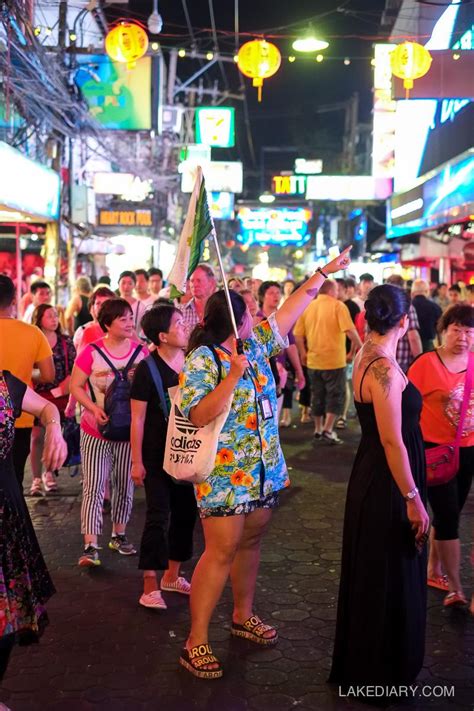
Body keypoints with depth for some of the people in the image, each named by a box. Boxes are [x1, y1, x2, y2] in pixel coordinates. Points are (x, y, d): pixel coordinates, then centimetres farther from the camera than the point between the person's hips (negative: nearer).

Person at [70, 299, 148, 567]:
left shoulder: (141, 351, -1)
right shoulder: (92, 352, -9)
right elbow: (76, 386, -5)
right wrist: (94, 408, -19)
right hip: (96, 431, -3)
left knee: (125, 486, 13)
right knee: (94, 487, -7)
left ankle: (119, 535, 31)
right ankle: (91, 546, -7)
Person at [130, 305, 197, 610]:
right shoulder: (147, 369, -13)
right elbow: (138, 418, -11)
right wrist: (137, 461, -12)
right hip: (157, 455, -6)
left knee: (186, 512, 11)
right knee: (158, 516, -4)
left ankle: (172, 575, 28)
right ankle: (150, 586, 6)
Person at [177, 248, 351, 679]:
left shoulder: (254, 345, 6)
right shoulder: (202, 361, -14)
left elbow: (290, 310, 15)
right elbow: (199, 416, -22)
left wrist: (324, 273, 19)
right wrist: (234, 375, -27)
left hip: (263, 469, 7)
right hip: (224, 474, -7)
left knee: (250, 542, 17)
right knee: (221, 551, -7)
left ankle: (243, 615, 34)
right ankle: (196, 642, 0)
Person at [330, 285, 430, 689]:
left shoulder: (367, 356, 6)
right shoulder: (385, 368, -24)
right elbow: (392, 440, -24)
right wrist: (413, 499, -20)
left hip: (372, 478, 10)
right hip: (387, 485, -10)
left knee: (373, 577, 22)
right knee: (389, 581, 6)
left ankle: (362, 664, 40)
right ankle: (381, 674, 23)